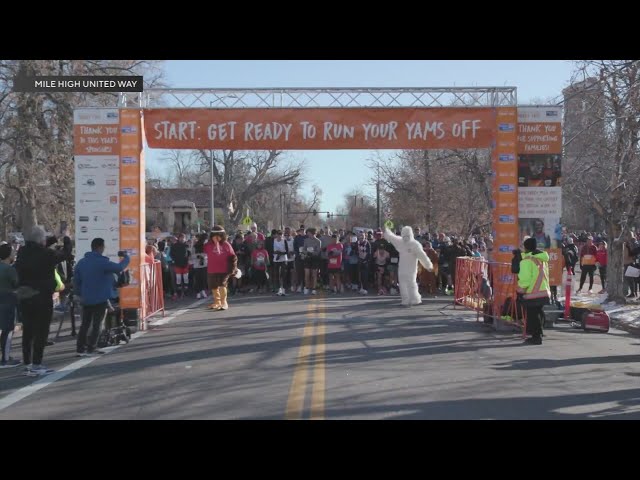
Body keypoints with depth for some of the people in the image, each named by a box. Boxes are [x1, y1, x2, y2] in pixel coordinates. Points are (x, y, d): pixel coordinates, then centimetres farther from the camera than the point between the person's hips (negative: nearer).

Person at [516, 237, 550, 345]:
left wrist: (521, 289, -9)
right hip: (544, 291, 8)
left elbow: (525, 278, -19)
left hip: (532, 292, -8)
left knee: (532, 315, -1)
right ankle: (537, 336, 22)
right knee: (538, 314, 16)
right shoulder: (543, 259, 12)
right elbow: (545, 274, 16)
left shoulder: (527, 260, -14)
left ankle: (536, 337, 0)